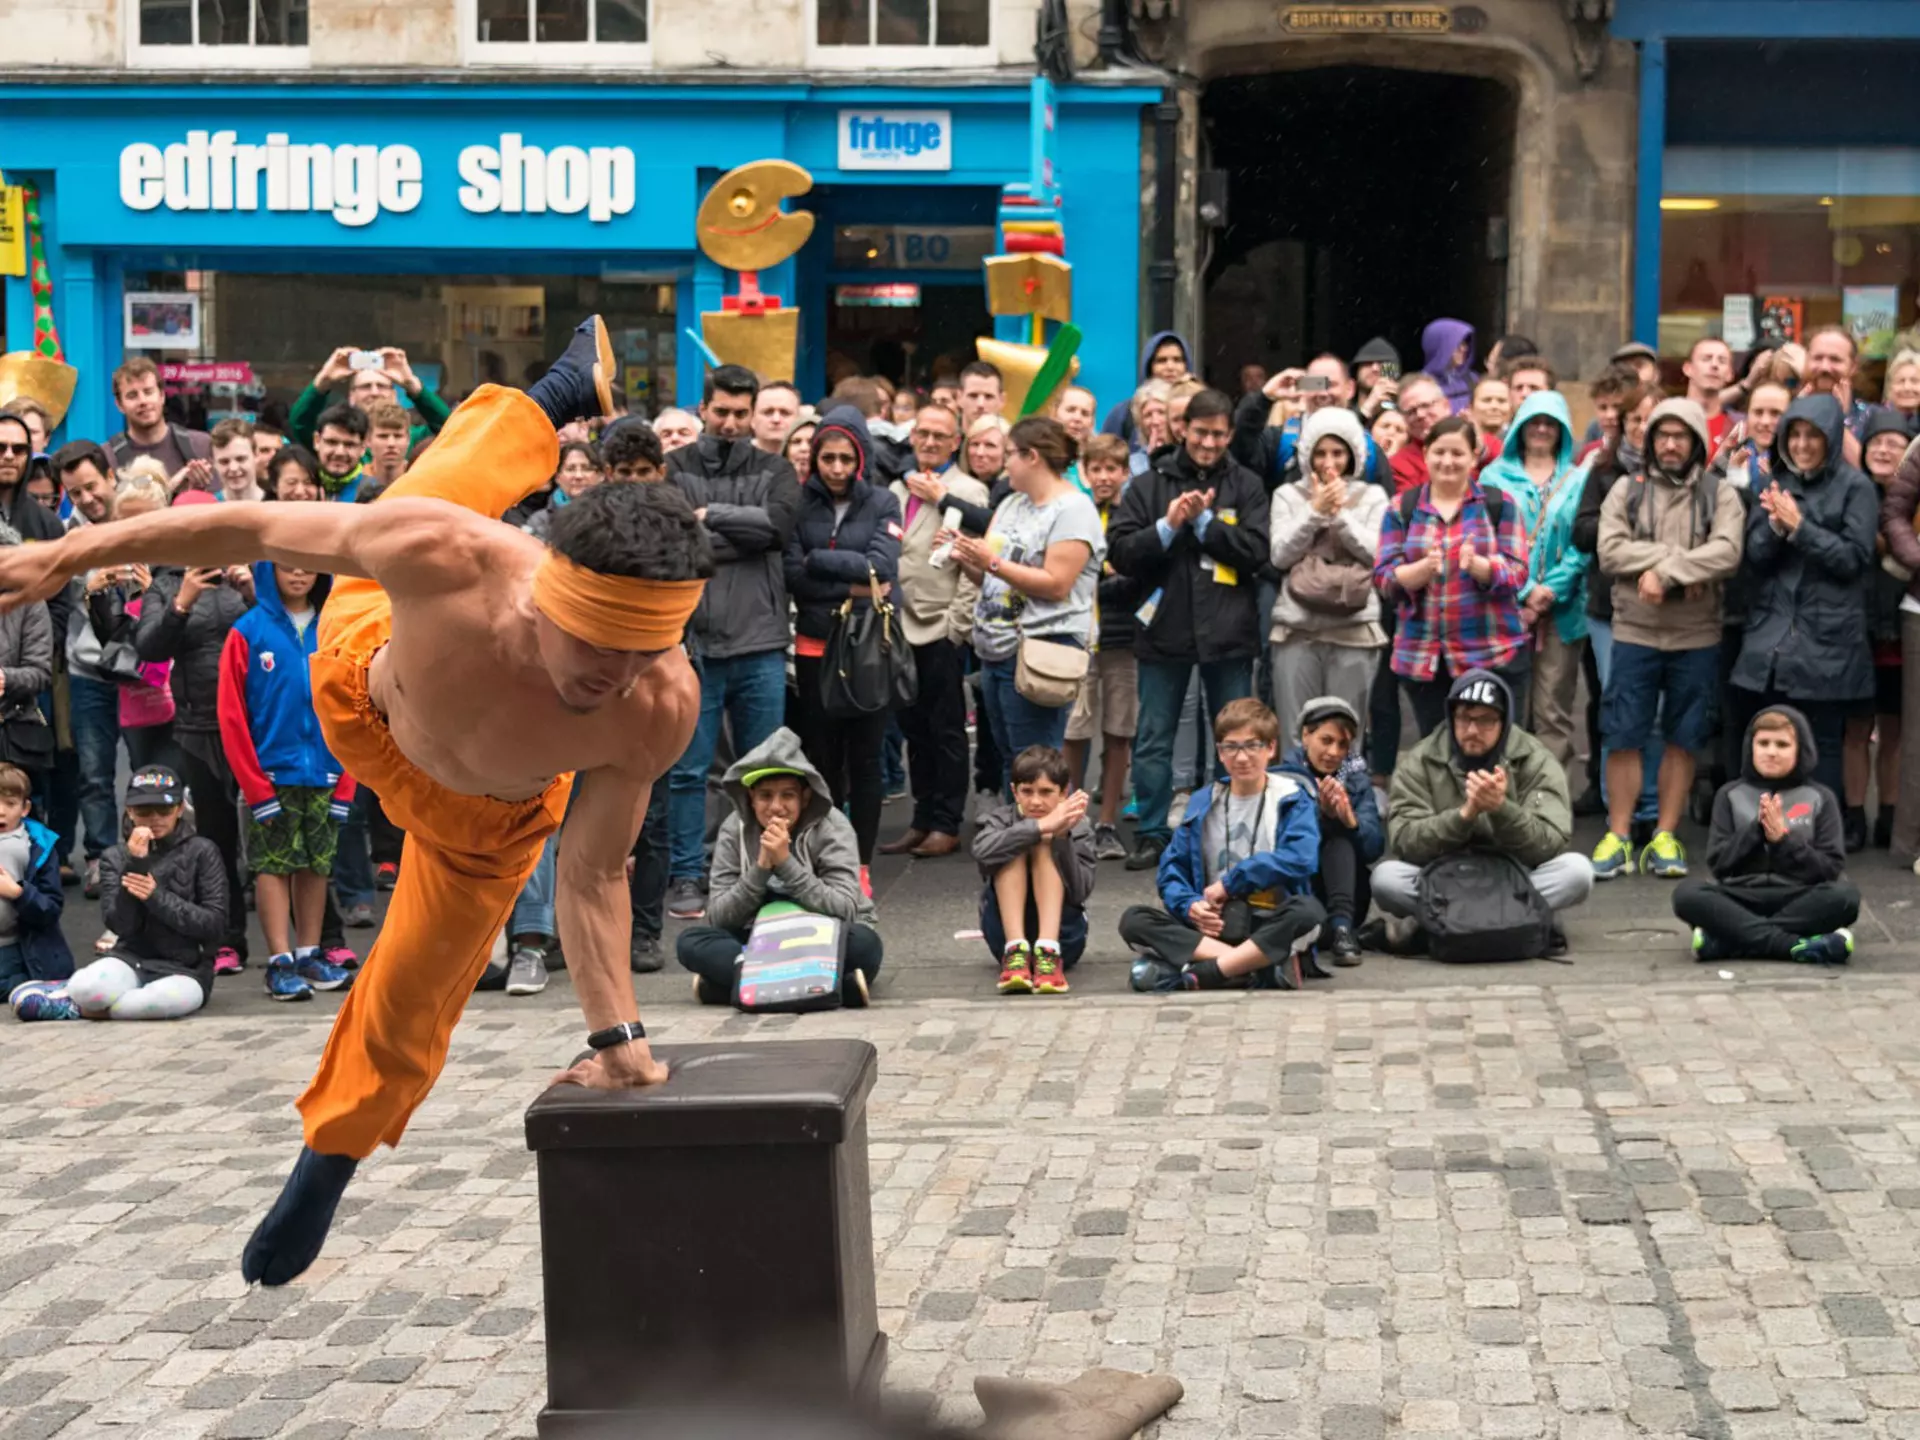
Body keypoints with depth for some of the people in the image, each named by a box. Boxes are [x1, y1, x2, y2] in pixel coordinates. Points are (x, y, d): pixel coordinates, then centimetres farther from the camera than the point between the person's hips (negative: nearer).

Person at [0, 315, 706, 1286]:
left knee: (408, 1006, 12)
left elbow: (594, 874, -29)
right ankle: (557, 399, 55)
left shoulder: (659, 710, -43)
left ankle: (327, 1166, 42)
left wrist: (616, 1033, -34)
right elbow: (259, 528, -31)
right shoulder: (442, 554, -46)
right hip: (362, 681, 1)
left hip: (482, 819, 0)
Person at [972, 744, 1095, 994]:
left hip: (1060, 934, -1)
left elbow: (1080, 892, -18)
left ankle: (1048, 953, -34)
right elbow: (982, 852, -27)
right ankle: (1016, 951, -33)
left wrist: (1062, 836, -30)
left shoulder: (1078, 829, -4)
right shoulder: (1001, 819, -2)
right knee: (1015, 847, -19)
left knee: (1045, 845, -19)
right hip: (1008, 934, 1)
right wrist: (1041, 826, -38)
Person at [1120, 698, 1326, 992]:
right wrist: (1190, 905, -12)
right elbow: (1172, 870, 10)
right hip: (1211, 926, 3)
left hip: (1270, 926, -3)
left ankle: (1204, 973, -33)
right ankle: (1257, 965, -33)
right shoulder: (1202, 803, 11)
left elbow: (1300, 858, -15)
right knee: (1134, 920, -21)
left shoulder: (1292, 799, 3)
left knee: (1308, 911, -35)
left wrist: (1230, 883, -10)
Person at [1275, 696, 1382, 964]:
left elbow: (1375, 848, -7)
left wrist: (1350, 820, -28)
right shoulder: (1283, 778, -2)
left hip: (1346, 898, 2)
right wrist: (1322, 814, -32)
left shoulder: (1357, 781, 5)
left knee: (1339, 834, -22)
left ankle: (1341, 926, -35)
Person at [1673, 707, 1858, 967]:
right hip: (1742, 898, 0)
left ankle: (1725, 940, -33)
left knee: (1845, 896, -32)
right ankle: (1795, 945, -36)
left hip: (1798, 901, 0)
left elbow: (1832, 868, 2)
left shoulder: (1820, 798, 9)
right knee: (1687, 893, -29)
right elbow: (1718, 863, 4)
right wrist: (1757, 829, -9)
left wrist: (1782, 838, -10)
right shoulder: (1731, 795, 12)